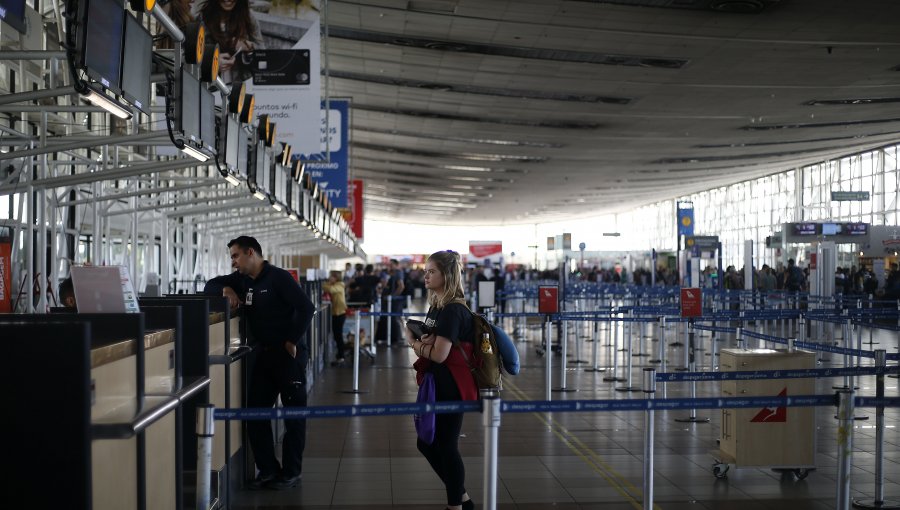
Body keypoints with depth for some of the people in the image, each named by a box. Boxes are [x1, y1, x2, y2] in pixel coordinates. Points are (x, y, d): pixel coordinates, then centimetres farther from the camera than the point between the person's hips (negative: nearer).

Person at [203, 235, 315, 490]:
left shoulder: (279, 277, -15)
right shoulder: (241, 279, 8)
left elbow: (306, 307, -21)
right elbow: (210, 286, 14)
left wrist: (293, 341, -17)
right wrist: (225, 289, -8)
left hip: (288, 354, -7)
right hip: (261, 354, 7)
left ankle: (291, 472, 11)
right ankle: (268, 469, 15)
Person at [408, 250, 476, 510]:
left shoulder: (453, 310, -18)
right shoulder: (436, 306, 11)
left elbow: (439, 354, -24)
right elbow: (429, 346, 10)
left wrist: (414, 342, -6)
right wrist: (422, 343, -14)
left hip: (451, 387, -10)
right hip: (436, 384, 10)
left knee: (446, 446, 0)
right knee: (426, 443, 15)